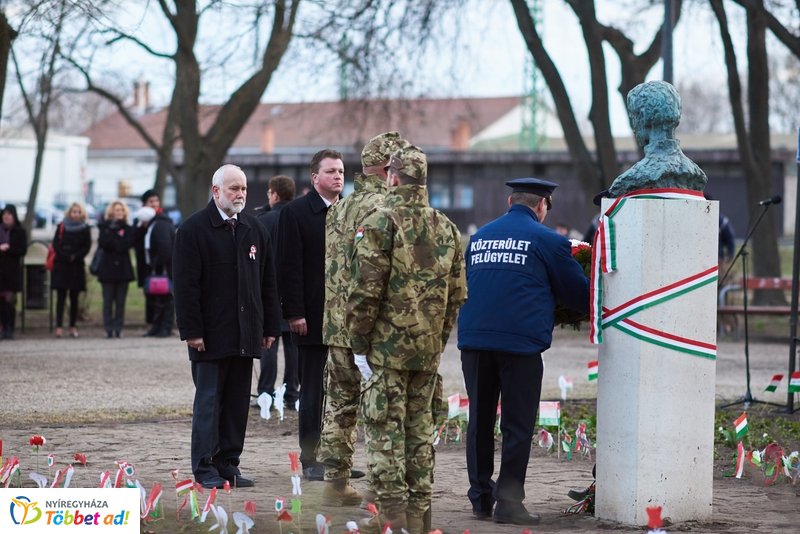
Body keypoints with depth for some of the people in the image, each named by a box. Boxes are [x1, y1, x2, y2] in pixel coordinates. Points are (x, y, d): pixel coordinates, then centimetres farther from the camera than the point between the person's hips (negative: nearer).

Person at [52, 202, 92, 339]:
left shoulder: (85, 229, 5)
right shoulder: (61, 227, 5)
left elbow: (87, 247, -1)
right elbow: (55, 244, -1)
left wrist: (75, 257, -14)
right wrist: (66, 256, -14)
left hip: (77, 266, 0)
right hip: (61, 265, 0)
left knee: (74, 298, 4)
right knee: (61, 297, -5)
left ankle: (73, 326, 7)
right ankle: (59, 326, -8)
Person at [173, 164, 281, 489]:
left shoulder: (255, 230, 12)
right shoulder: (193, 229, -5)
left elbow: (268, 283, 15)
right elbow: (186, 285, -9)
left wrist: (270, 327, 9)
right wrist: (192, 331, -14)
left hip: (245, 335, 5)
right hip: (211, 334, -5)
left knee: (238, 402, 6)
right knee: (209, 399, -2)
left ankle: (228, 464, 12)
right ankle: (205, 467, 3)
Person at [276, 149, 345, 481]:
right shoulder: (296, 212, -3)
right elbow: (290, 267, -8)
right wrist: (294, 313, -13)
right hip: (312, 316, -4)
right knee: (312, 389, 1)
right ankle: (310, 459, 6)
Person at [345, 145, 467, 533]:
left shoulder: (379, 224, -10)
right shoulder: (447, 229, 8)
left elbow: (365, 290, -14)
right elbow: (457, 294, 10)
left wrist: (359, 344, -6)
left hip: (387, 345, -5)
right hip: (429, 348, 6)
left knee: (385, 428, -1)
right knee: (420, 426, 12)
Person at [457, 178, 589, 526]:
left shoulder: (480, 236, 15)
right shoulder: (547, 240, 0)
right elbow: (577, 291, 5)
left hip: (473, 340, 5)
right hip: (520, 341, -5)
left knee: (480, 421, 12)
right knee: (517, 425, 1)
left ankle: (480, 498, 16)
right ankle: (508, 501, -2)